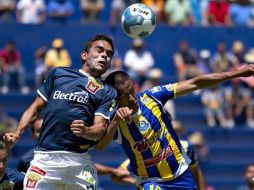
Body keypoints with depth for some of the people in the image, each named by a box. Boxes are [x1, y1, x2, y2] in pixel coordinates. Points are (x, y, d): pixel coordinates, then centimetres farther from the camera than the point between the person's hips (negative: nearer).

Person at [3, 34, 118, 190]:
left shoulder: (108, 92, 14)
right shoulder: (59, 74, 19)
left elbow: (100, 129, 1)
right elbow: (35, 108, 20)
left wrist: (85, 131, -22)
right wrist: (17, 134, 4)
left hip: (79, 162, 0)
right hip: (44, 158, 0)